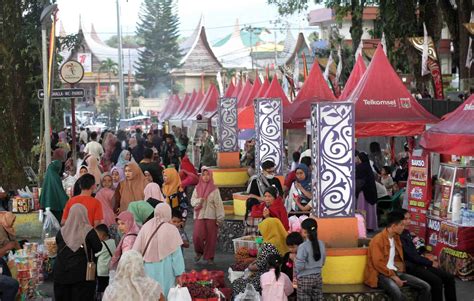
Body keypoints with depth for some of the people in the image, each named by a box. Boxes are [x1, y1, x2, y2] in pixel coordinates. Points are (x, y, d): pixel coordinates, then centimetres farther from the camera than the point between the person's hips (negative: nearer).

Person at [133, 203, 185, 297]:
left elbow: (136, 250, -1)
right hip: (164, 271, -3)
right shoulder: (171, 230, -14)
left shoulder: (146, 227, -6)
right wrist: (178, 273, -2)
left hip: (148, 270, 3)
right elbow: (176, 254, -11)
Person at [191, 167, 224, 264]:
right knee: (197, 236, -9)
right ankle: (199, 252, 17)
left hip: (211, 217, -1)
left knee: (211, 238, 0)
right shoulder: (197, 188, 8)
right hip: (199, 216, 2)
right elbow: (192, 201, 5)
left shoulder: (214, 189, -1)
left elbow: (218, 204, -4)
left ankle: (209, 257, 13)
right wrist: (199, 200, -17)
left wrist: (220, 218, -9)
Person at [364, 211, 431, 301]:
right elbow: (378, 264, -19)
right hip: (380, 274, -8)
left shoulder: (396, 238, 15)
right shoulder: (378, 240, -11)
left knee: (425, 287, -8)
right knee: (397, 294, -40)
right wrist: (394, 277, -21)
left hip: (395, 271, 8)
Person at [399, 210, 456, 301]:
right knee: (436, 281, -28)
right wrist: (430, 263, -11)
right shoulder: (399, 237, -14)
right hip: (411, 267, -10)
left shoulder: (407, 233, 16)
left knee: (449, 277, -2)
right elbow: (411, 255, -18)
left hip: (419, 263, 10)